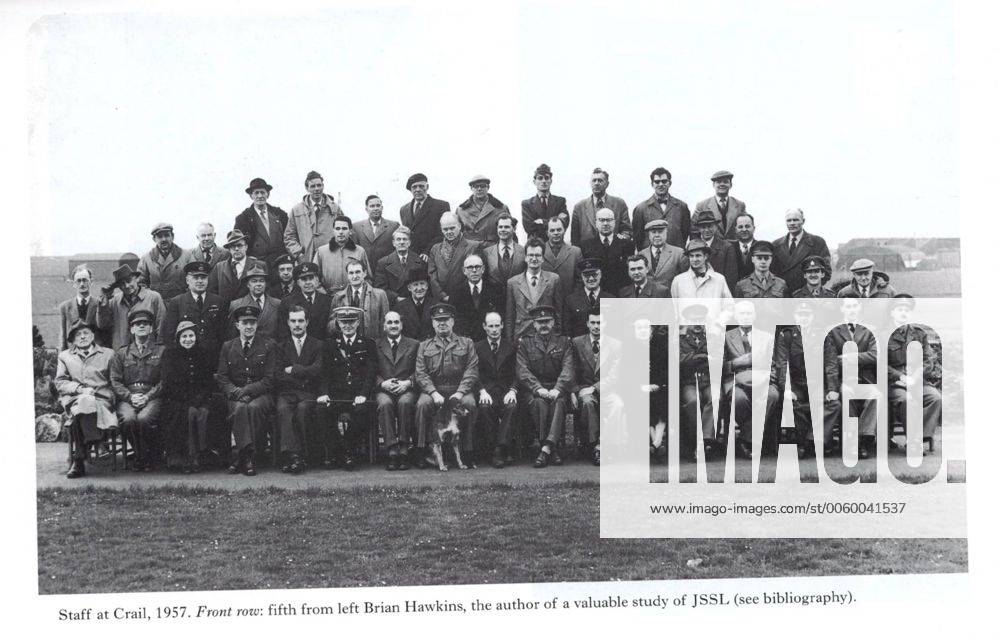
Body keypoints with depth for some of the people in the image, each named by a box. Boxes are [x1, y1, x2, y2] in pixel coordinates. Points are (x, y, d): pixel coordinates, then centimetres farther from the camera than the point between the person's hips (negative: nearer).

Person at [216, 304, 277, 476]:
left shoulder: (268, 346, 6)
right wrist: (236, 392, -13)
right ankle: (248, 457, -34)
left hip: (260, 395, -2)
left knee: (254, 407, -35)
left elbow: (270, 379, -1)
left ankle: (242, 456, -29)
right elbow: (221, 378, 8)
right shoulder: (227, 347, 13)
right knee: (239, 408, -33)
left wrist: (247, 390, -14)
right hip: (235, 396, 2)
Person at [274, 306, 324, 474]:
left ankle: (297, 457, -33)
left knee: (302, 408, -34)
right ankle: (293, 455, -41)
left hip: (309, 393, -1)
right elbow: (278, 376, 4)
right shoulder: (281, 345, 17)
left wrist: (293, 370, -4)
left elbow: (317, 370, -2)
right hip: (286, 392, 1)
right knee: (283, 409, -33)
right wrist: (304, 376, -6)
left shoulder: (318, 345, 15)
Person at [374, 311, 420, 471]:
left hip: (406, 389, 0)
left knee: (405, 402, -36)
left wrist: (408, 382, -9)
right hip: (384, 390, 0)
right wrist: (382, 383, -10)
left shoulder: (414, 345, 18)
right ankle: (392, 452, -37)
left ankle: (404, 450, -32)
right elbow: (372, 372, 9)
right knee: (385, 403, -35)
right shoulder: (376, 346, 18)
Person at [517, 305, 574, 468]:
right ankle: (552, 450, -31)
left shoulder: (563, 342, 14)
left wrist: (557, 389, -19)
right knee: (539, 403, -34)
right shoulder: (524, 343, 11)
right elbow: (523, 371, -2)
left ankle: (545, 449, -42)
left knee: (559, 402, -33)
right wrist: (539, 389, -19)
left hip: (557, 389, 0)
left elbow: (567, 369, 0)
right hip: (533, 390, 0)